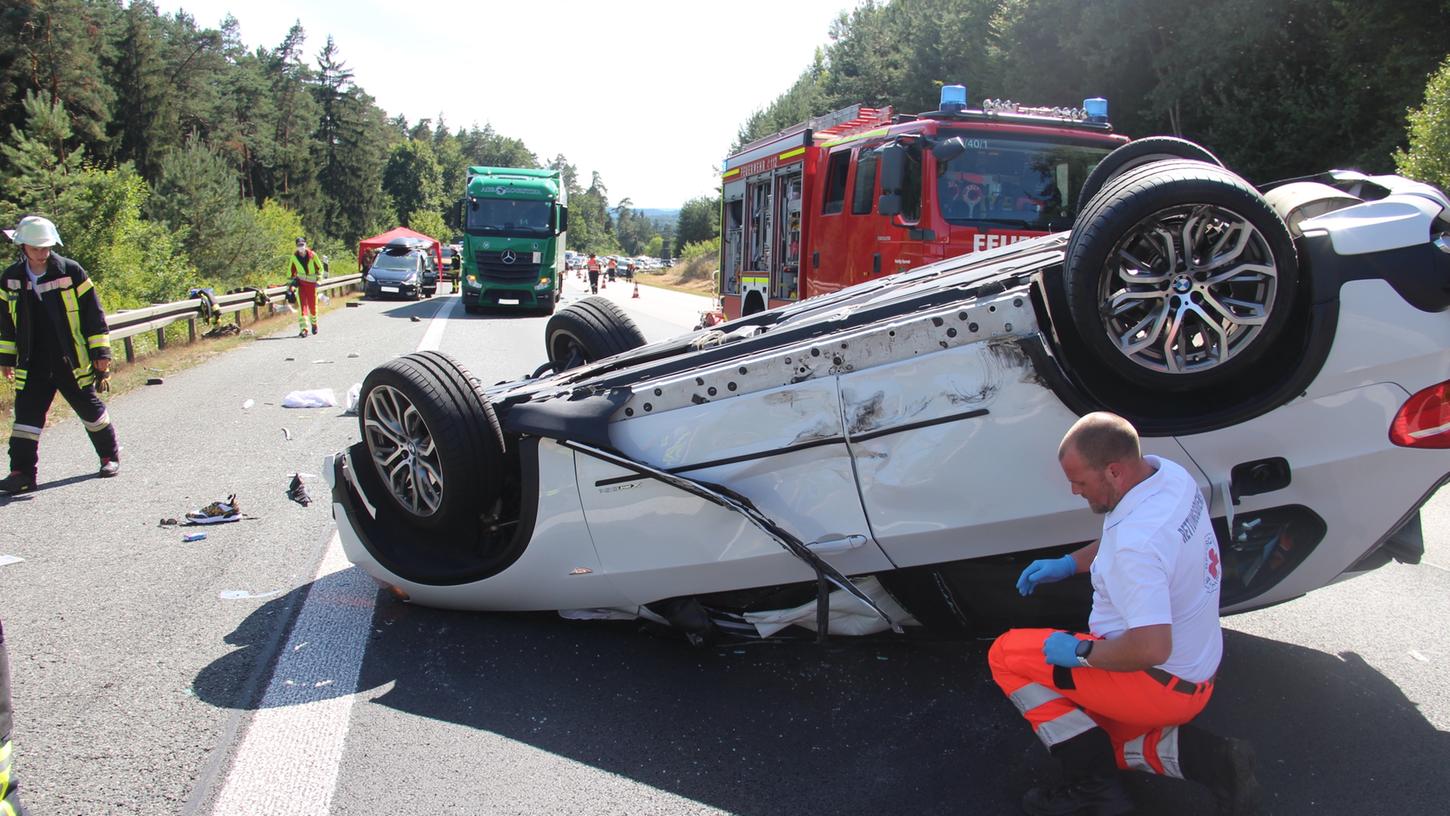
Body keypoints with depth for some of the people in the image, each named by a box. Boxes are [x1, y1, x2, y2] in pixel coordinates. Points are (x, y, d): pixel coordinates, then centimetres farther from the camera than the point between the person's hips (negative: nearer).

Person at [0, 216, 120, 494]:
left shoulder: (71, 272, -6)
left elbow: (93, 313, -2)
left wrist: (101, 353, -3)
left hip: (73, 363, -2)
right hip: (33, 366, 2)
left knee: (91, 410, 10)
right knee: (26, 416, -3)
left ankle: (110, 455, 28)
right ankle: (22, 473, 1)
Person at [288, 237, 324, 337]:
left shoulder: (312, 255, -5)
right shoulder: (294, 256, 1)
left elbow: (320, 267, 5)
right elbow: (292, 270, 14)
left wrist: (318, 279, -2)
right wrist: (292, 280, 8)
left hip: (312, 283, 0)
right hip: (301, 283, 0)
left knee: (313, 305, 8)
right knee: (302, 305, -12)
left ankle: (314, 324, 36)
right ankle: (303, 329, -19)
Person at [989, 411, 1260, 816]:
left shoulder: (1136, 543, -32)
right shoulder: (1168, 473, -3)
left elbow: (1151, 648, -36)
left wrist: (1079, 652, -20)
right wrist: (1067, 563, 10)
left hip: (1162, 684, -10)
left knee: (1005, 655, -7)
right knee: (1092, 738, 27)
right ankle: (1206, 756, 9)